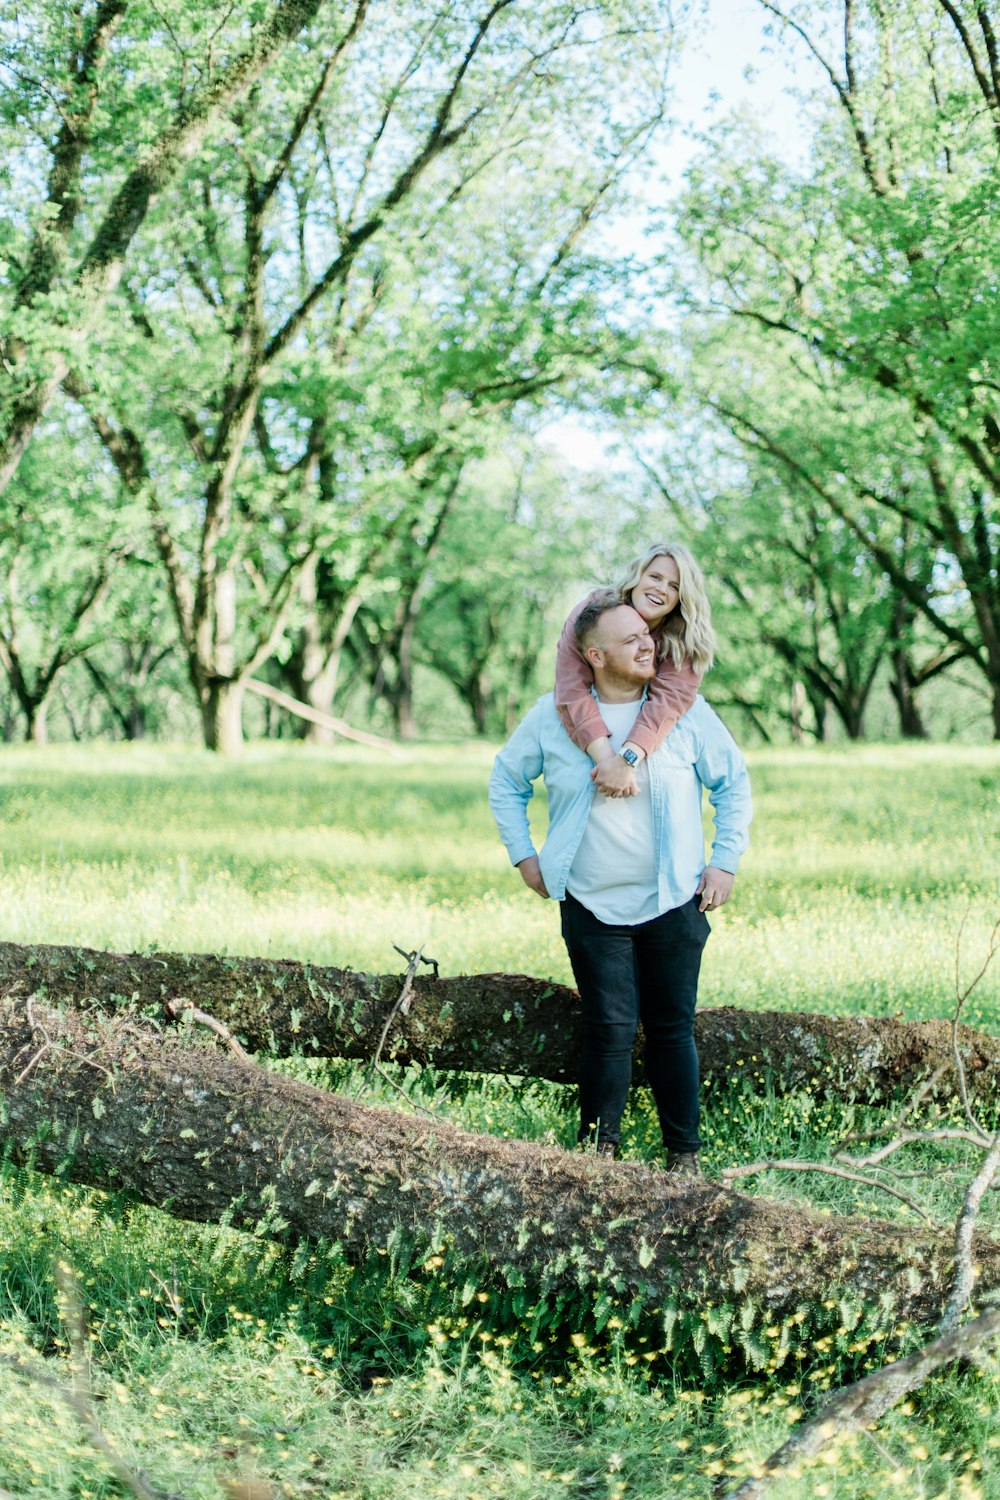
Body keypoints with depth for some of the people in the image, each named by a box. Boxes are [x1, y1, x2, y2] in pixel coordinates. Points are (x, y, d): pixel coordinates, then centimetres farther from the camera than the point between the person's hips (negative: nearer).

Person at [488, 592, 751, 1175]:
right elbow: (507, 780, 15)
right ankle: (599, 1146, 8)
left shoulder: (687, 711, -1)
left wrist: (726, 862, 4)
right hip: (594, 906, 0)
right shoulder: (553, 716, -1)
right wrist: (524, 856, 8)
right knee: (610, 1029, -3)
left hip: (674, 903, 0)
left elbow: (734, 783, 10)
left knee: (673, 1028, 3)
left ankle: (685, 1151, 12)